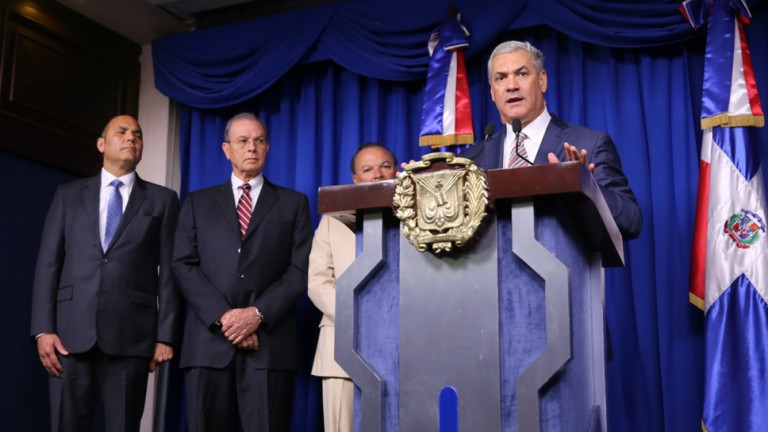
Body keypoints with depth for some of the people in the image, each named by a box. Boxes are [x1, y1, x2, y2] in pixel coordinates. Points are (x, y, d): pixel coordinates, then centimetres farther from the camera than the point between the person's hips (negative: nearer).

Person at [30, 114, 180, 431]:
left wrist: (165, 336, -3)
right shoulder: (69, 194, 15)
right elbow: (48, 263, 8)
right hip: (71, 331, 1)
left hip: (131, 334, -1)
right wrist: (43, 328, -3)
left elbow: (169, 271, 5)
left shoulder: (162, 200, 11)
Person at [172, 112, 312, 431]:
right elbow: (184, 266, 5)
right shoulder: (198, 203, 17)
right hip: (209, 340, 1)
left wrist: (258, 314, -11)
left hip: (269, 342, -1)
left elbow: (300, 270, 3)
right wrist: (223, 317, -9)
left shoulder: (293, 203, 14)